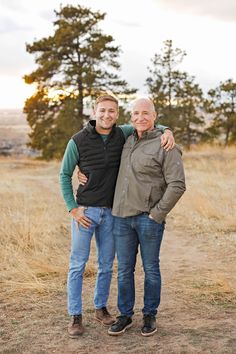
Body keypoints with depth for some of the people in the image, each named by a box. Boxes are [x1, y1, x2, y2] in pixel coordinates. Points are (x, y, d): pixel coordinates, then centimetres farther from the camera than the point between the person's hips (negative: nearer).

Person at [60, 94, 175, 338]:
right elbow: (64, 175, -2)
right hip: (85, 210, -3)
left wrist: (166, 131, -12)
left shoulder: (121, 134, -1)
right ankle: (75, 316, 12)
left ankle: (100, 308, 29)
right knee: (77, 265, 1)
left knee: (106, 264, 12)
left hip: (110, 212, 4)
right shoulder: (78, 141, -11)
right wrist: (72, 209, -9)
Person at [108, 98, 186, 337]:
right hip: (122, 218, 5)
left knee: (150, 268, 8)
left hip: (149, 218, -5)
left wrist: (156, 215, -15)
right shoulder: (129, 140, 10)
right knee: (124, 269, 10)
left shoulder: (166, 147, -9)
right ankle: (125, 316, 24)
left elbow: (177, 185, -13)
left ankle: (150, 316, 24)